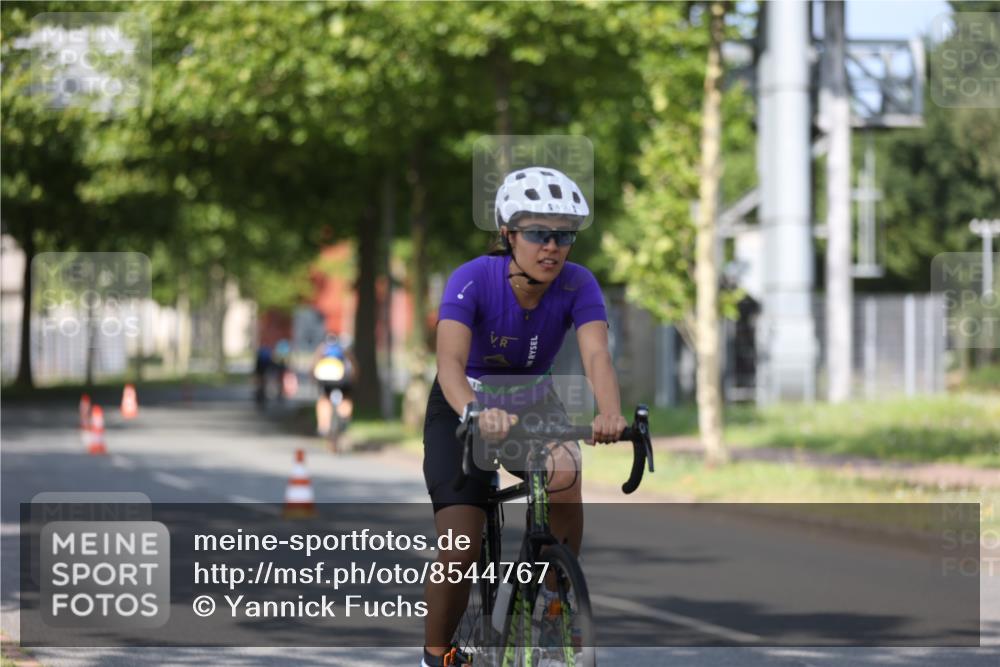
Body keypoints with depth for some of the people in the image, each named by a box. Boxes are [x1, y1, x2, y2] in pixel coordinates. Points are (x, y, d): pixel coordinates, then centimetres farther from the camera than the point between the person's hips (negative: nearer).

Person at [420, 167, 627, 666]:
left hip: (531, 401, 2)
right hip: (464, 407, -2)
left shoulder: (577, 285, -20)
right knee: (460, 551, -15)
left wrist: (610, 414, -56)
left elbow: (596, 354, -35)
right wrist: (477, 413, -61)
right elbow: (450, 362, -41)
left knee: (564, 472, -31)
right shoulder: (474, 280, -28)